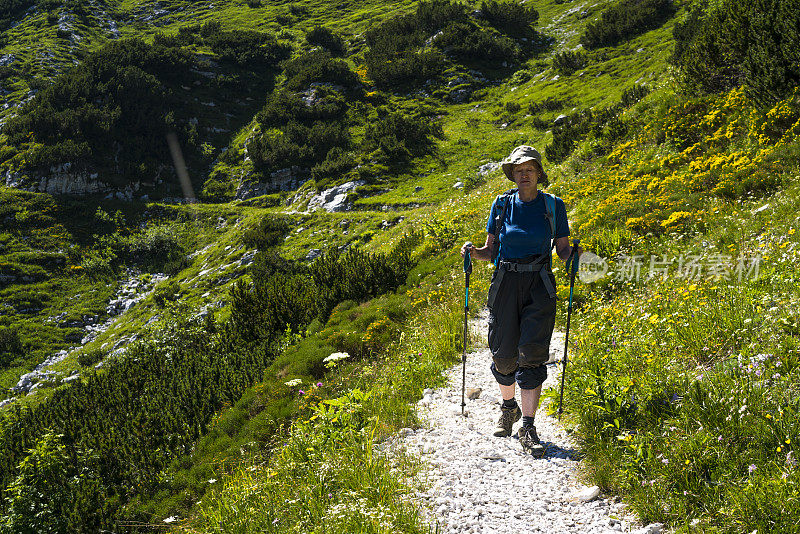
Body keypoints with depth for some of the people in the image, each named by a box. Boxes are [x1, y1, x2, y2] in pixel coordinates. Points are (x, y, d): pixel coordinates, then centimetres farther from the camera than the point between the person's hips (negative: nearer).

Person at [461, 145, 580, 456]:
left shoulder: (553, 206, 4)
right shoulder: (502, 205, 6)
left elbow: (562, 250, 8)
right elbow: (490, 250, 9)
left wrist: (574, 253, -14)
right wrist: (473, 252, -11)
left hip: (539, 287, -1)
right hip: (506, 282, 1)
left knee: (531, 354, -11)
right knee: (504, 354, 2)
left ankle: (527, 429, -7)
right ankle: (508, 407, 31)